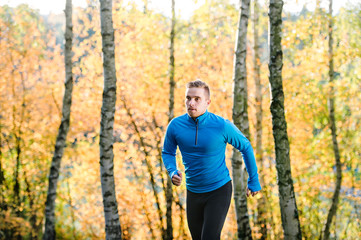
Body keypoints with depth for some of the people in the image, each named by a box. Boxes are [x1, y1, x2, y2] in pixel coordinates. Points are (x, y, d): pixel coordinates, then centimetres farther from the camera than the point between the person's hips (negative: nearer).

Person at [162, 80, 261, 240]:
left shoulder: (222, 126, -19)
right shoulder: (175, 125, -11)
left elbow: (245, 147, -2)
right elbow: (167, 153, 6)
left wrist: (253, 181, 3)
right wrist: (173, 173, -16)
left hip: (219, 190, -4)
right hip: (193, 191, 4)